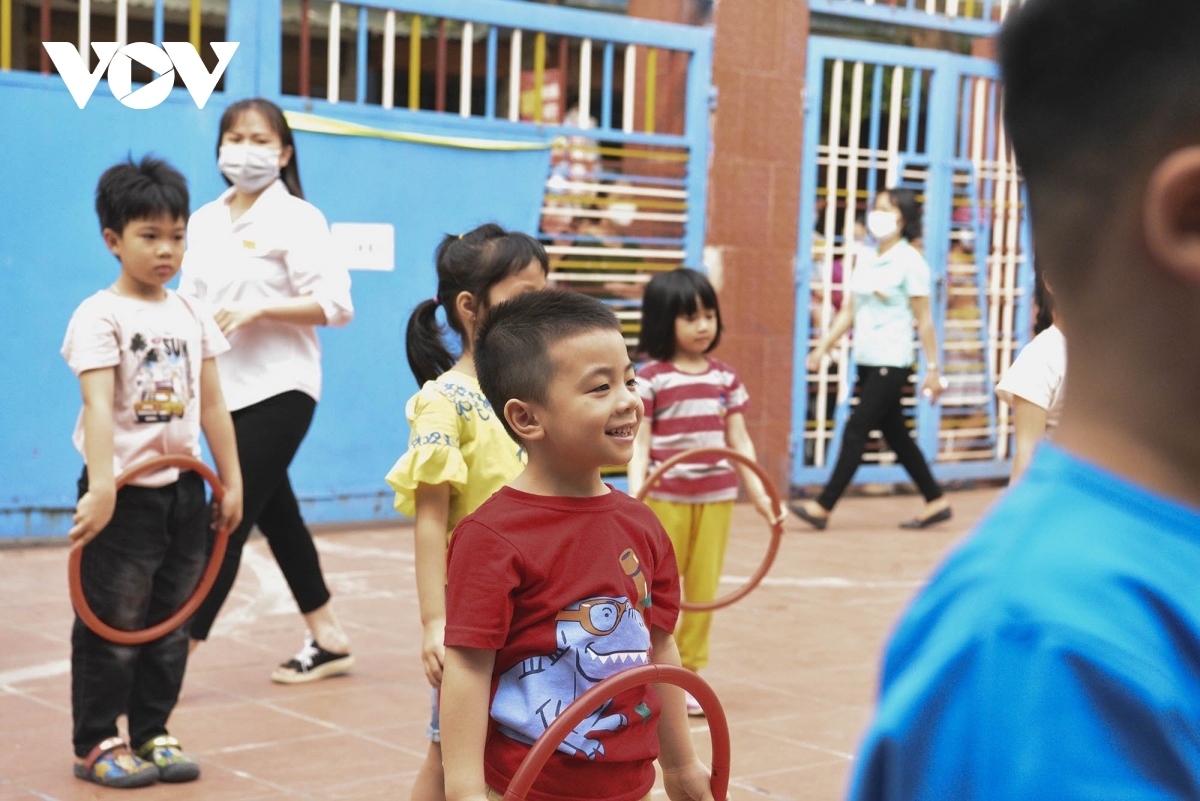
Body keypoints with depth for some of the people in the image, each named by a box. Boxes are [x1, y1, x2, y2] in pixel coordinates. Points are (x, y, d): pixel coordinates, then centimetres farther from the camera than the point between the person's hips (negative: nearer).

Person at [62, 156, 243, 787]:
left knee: (169, 622, 12)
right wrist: (101, 489, -30)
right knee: (113, 625, 2)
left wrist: (231, 482, 11)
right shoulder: (100, 316, -11)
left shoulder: (192, 316, 8)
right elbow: (98, 405, -21)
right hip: (126, 493, -6)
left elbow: (212, 405, 12)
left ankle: (150, 735, 23)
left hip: (183, 490, 6)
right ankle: (96, 743, 14)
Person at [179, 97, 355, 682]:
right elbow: (190, 301, 16)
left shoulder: (297, 218, -7)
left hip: (279, 389, -7)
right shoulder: (204, 222, 11)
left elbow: (336, 304, -14)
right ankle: (327, 639, 27)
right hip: (226, 391, 7)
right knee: (275, 516, 14)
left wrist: (258, 309, -21)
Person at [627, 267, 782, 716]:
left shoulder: (726, 379, 7)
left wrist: (758, 494, 4)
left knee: (703, 590, 8)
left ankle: (688, 674, 19)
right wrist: (635, 494, -23)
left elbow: (738, 441, 9)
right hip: (665, 498, -4)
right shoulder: (649, 380, -6)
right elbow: (639, 443, -10)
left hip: (716, 498, 4)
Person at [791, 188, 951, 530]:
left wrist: (932, 369, -9)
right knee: (895, 435, 11)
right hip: (867, 361, 8)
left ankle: (823, 507, -9)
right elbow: (848, 312, 16)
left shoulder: (909, 262, -7)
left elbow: (924, 320, -8)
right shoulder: (867, 261, 13)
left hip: (891, 363, -8)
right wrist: (822, 347, 8)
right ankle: (936, 501, 21)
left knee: (856, 430, -10)